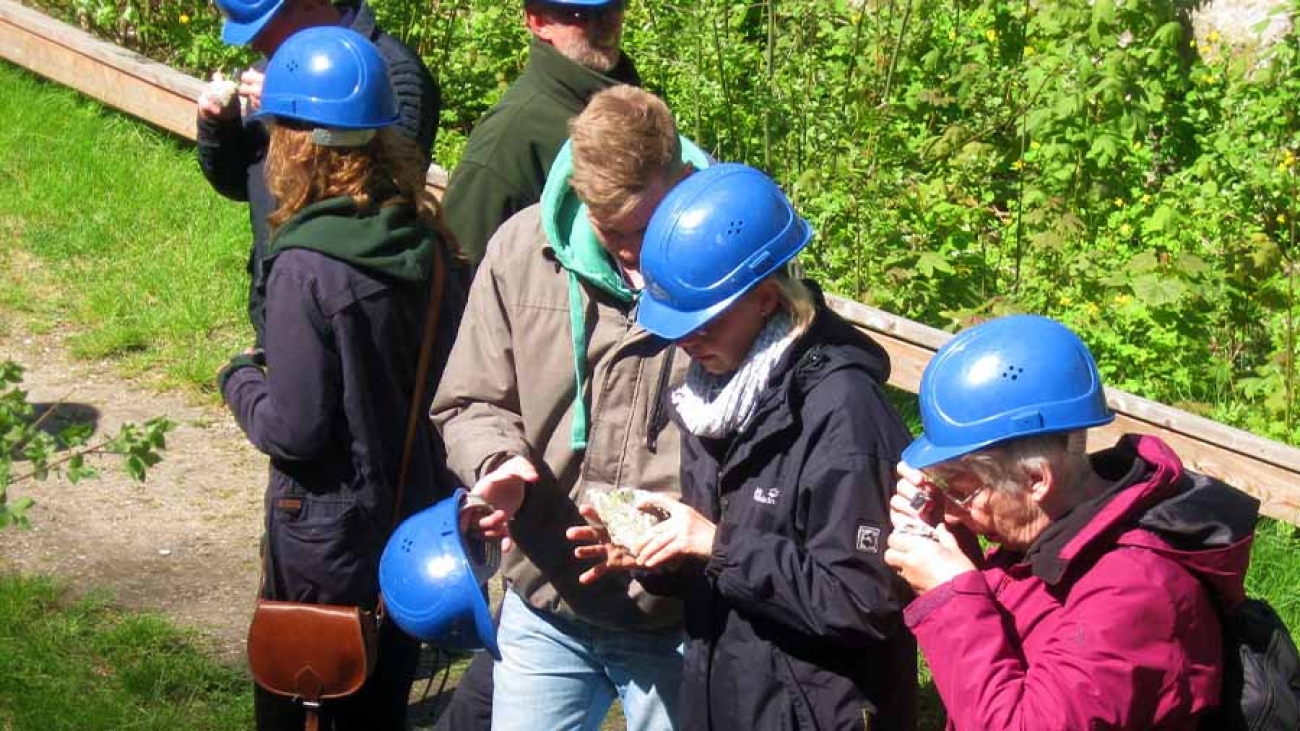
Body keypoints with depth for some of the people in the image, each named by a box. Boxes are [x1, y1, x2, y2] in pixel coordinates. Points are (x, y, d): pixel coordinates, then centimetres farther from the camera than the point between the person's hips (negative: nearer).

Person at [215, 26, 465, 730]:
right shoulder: (429, 241, -5)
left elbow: (292, 430, -21)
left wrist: (239, 378, -2)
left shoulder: (305, 268, -24)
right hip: (418, 510, 6)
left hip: (328, 536, -6)